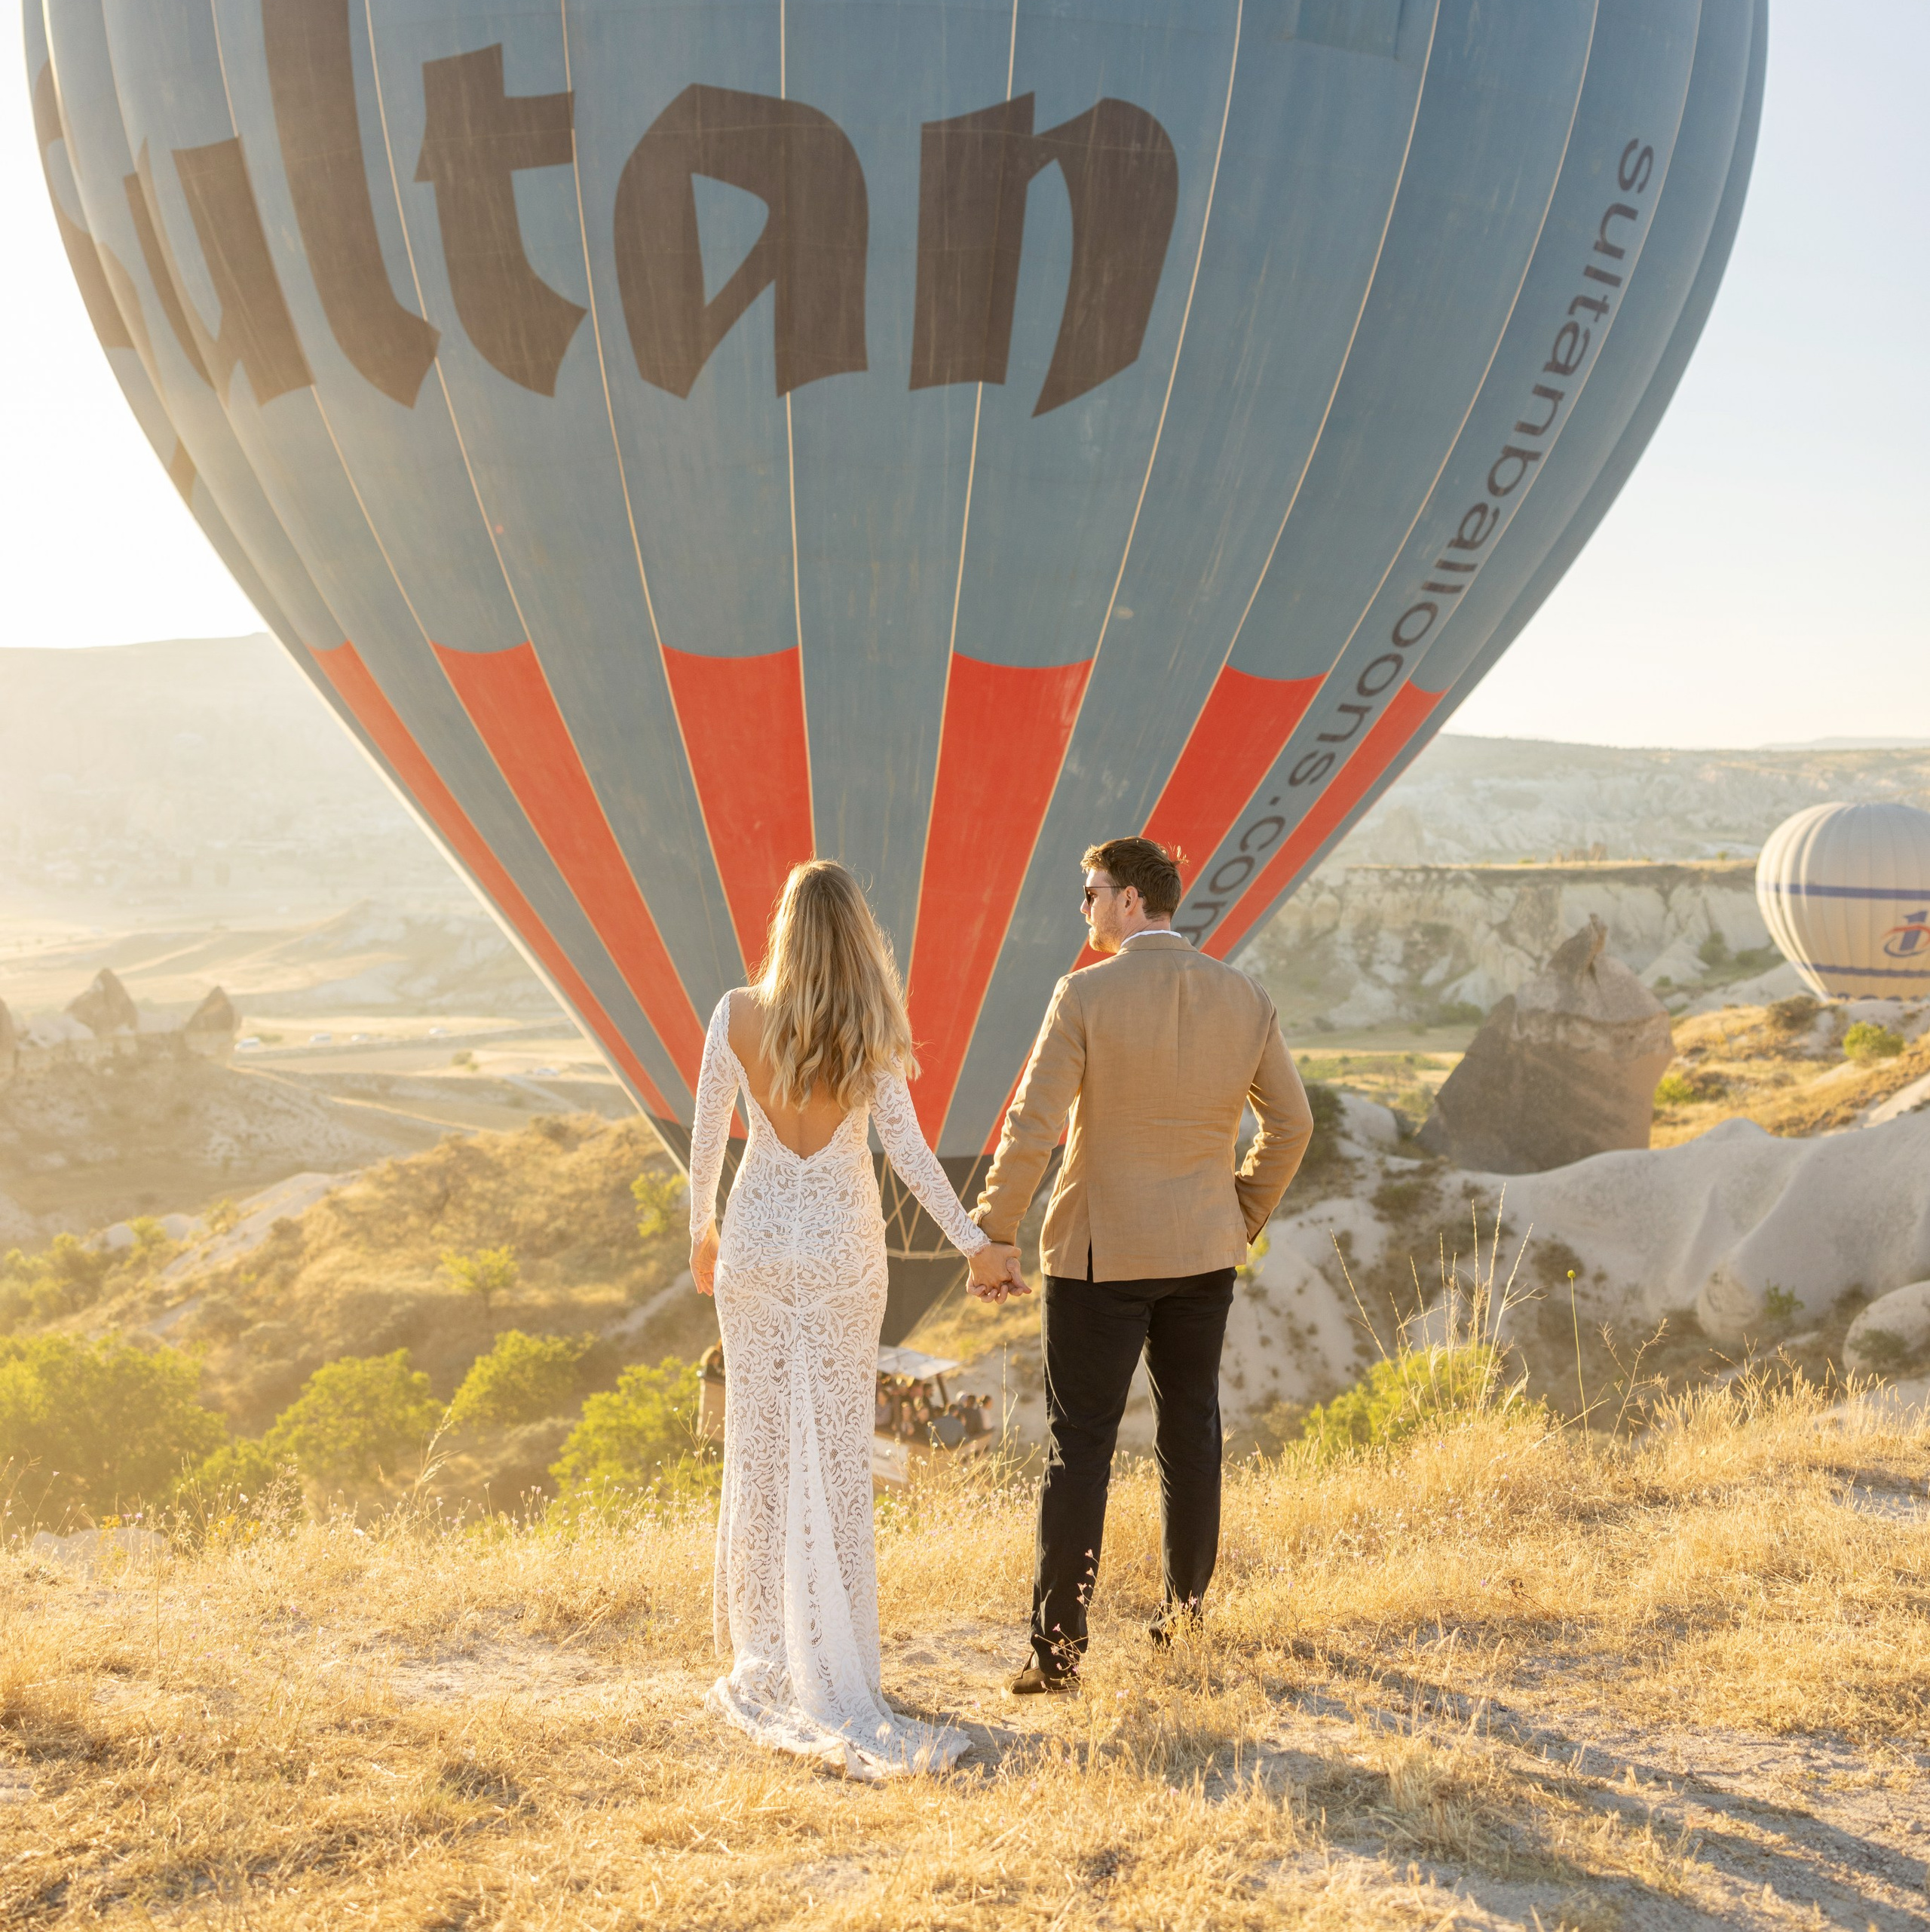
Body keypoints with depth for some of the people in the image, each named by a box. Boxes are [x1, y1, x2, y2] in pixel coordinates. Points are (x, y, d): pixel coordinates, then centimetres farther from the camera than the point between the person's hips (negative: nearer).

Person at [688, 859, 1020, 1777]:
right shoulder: (870, 1029, -9)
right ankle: (835, 1661, 11)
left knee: (761, 1438, 10)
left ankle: (766, 1653, 18)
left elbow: (706, 1139, -1)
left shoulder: (737, 1015, -7)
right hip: (842, 1247, -1)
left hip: (756, 1238, 1)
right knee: (836, 1446, 7)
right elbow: (907, 1148, -12)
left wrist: (701, 1232, 14)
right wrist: (973, 1241, -6)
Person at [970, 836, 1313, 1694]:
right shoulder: (1245, 998, 0)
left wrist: (991, 1239, -8)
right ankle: (1184, 1618, 26)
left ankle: (1057, 1647, 5)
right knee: (1191, 1432, 16)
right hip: (1203, 1253, 4)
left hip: (1101, 1253, -4)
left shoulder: (1085, 996, -14)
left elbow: (1031, 1128, -17)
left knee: (1079, 1446, 2)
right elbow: (1290, 1124, 7)